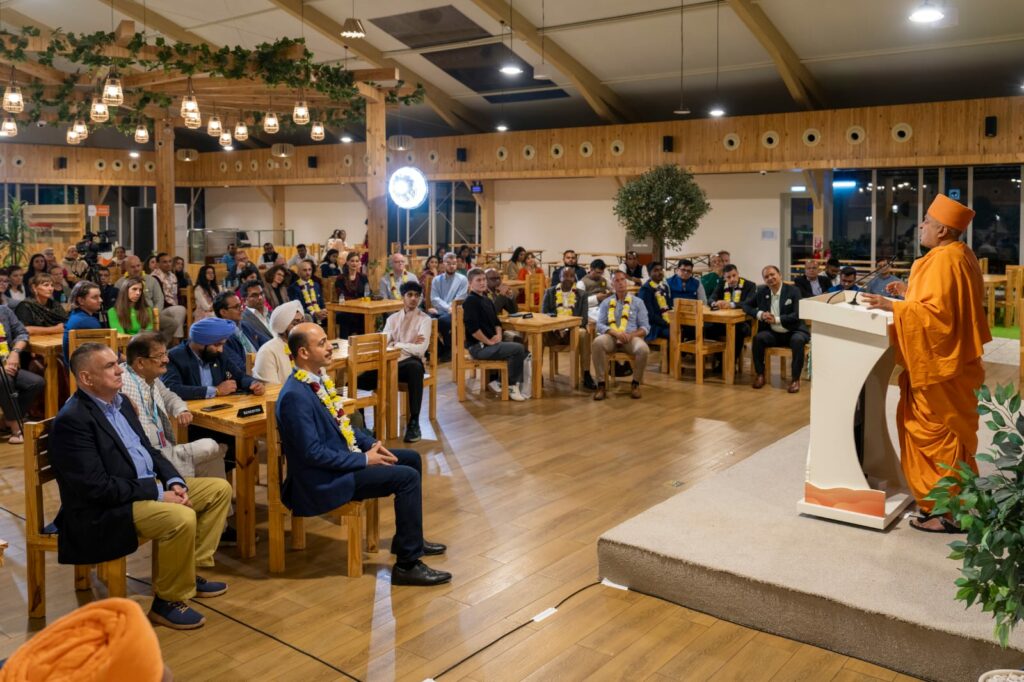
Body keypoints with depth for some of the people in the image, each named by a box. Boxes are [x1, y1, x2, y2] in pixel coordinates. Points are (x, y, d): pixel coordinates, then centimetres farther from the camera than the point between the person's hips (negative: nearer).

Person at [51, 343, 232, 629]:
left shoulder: (120, 402, 9)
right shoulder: (72, 420, -19)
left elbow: (148, 450, 15)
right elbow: (97, 486, -24)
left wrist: (174, 481, -3)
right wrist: (158, 494, -21)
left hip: (149, 486, 10)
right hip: (104, 511, -10)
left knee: (220, 489, 7)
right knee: (182, 518, -32)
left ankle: (192, 570, 16)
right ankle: (167, 602, -9)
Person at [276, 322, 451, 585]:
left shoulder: (318, 378, 5)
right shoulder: (295, 396, -24)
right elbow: (313, 453, -25)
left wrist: (371, 444, 3)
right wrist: (364, 460, -19)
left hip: (341, 457, 10)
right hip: (323, 480, -10)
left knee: (412, 459, 14)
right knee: (407, 477, -18)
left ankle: (408, 538, 28)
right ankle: (407, 564, -11)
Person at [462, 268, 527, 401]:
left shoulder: (486, 300, 16)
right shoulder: (471, 301, -13)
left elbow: (496, 321, 21)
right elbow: (473, 328, -22)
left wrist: (498, 335, 0)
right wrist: (489, 341, -15)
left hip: (491, 343, 10)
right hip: (479, 347, -10)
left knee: (523, 351, 9)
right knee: (518, 349, -19)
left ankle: (498, 381, 10)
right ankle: (511, 386, -3)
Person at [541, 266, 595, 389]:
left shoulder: (581, 295, 11)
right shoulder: (550, 292, 12)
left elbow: (583, 319, 3)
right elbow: (543, 314, 5)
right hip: (552, 331, 0)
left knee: (584, 333, -34)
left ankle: (586, 376, -34)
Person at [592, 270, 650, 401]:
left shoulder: (638, 302, 12)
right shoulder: (606, 303, 14)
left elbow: (645, 327, 6)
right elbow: (600, 325, 2)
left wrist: (632, 335, -15)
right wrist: (616, 333, -16)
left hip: (631, 338, 0)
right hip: (611, 337, 0)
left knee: (643, 349, -34)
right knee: (597, 343, -34)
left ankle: (636, 383, -9)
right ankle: (601, 384, -24)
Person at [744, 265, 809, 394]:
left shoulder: (793, 291, -5)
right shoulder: (761, 291, 6)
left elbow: (797, 315, -13)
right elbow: (746, 305, 8)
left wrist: (776, 319, -24)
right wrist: (760, 314, -12)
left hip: (793, 332, -3)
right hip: (773, 333, 3)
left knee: (797, 340, -35)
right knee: (758, 338, -27)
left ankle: (796, 379, -22)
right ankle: (760, 375, -11)